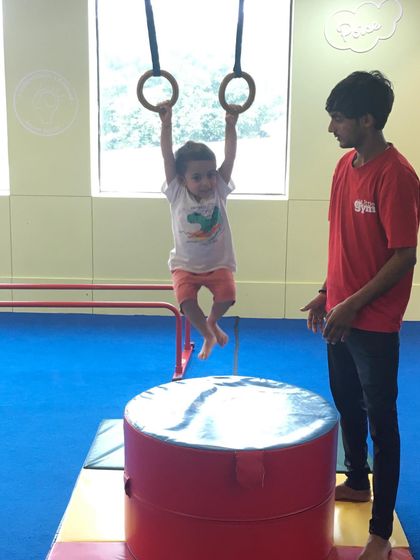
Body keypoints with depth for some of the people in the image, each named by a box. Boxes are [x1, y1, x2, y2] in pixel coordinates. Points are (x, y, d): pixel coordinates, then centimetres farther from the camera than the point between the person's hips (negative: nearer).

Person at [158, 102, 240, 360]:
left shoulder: (219, 191, -8)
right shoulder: (177, 194, -11)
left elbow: (230, 157, -17)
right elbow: (168, 157, -21)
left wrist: (231, 126, -28)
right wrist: (167, 124, -30)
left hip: (218, 263, 1)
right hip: (185, 264, 0)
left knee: (227, 295, -24)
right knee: (186, 300, -24)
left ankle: (212, 322, 13)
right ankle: (207, 336, 7)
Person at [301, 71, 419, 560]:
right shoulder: (345, 165, 6)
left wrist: (354, 304, -20)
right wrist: (326, 294, 14)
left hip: (375, 322, -8)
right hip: (341, 313, 8)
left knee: (381, 420, 2)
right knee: (346, 405, 22)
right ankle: (357, 482, 43)